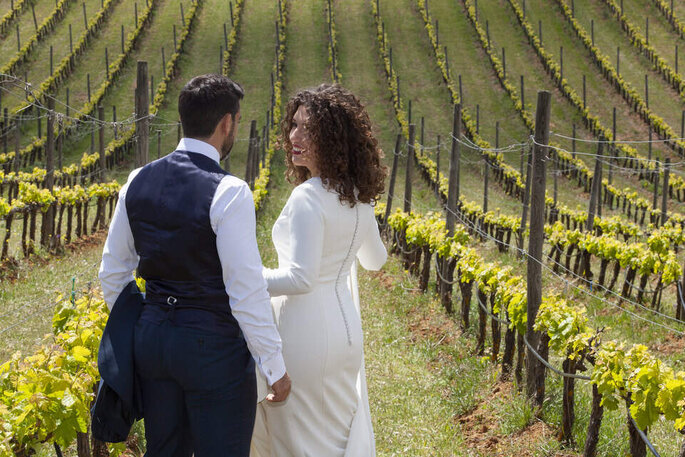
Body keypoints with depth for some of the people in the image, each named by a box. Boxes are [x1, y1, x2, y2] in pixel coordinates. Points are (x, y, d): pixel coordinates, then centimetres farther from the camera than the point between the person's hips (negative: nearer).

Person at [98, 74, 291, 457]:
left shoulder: (138, 182, 2)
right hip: (213, 346, -6)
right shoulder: (228, 193, -18)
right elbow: (247, 291, -17)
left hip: (152, 338, 7)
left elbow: (113, 272, 11)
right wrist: (276, 367, -8)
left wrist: (129, 335, 25)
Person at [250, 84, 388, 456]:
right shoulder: (358, 195, 4)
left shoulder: (308, 198, -21)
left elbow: (300, 279, -25)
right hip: (345, 326, 8)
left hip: (304, 332, -8)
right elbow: (374, 260, 19)